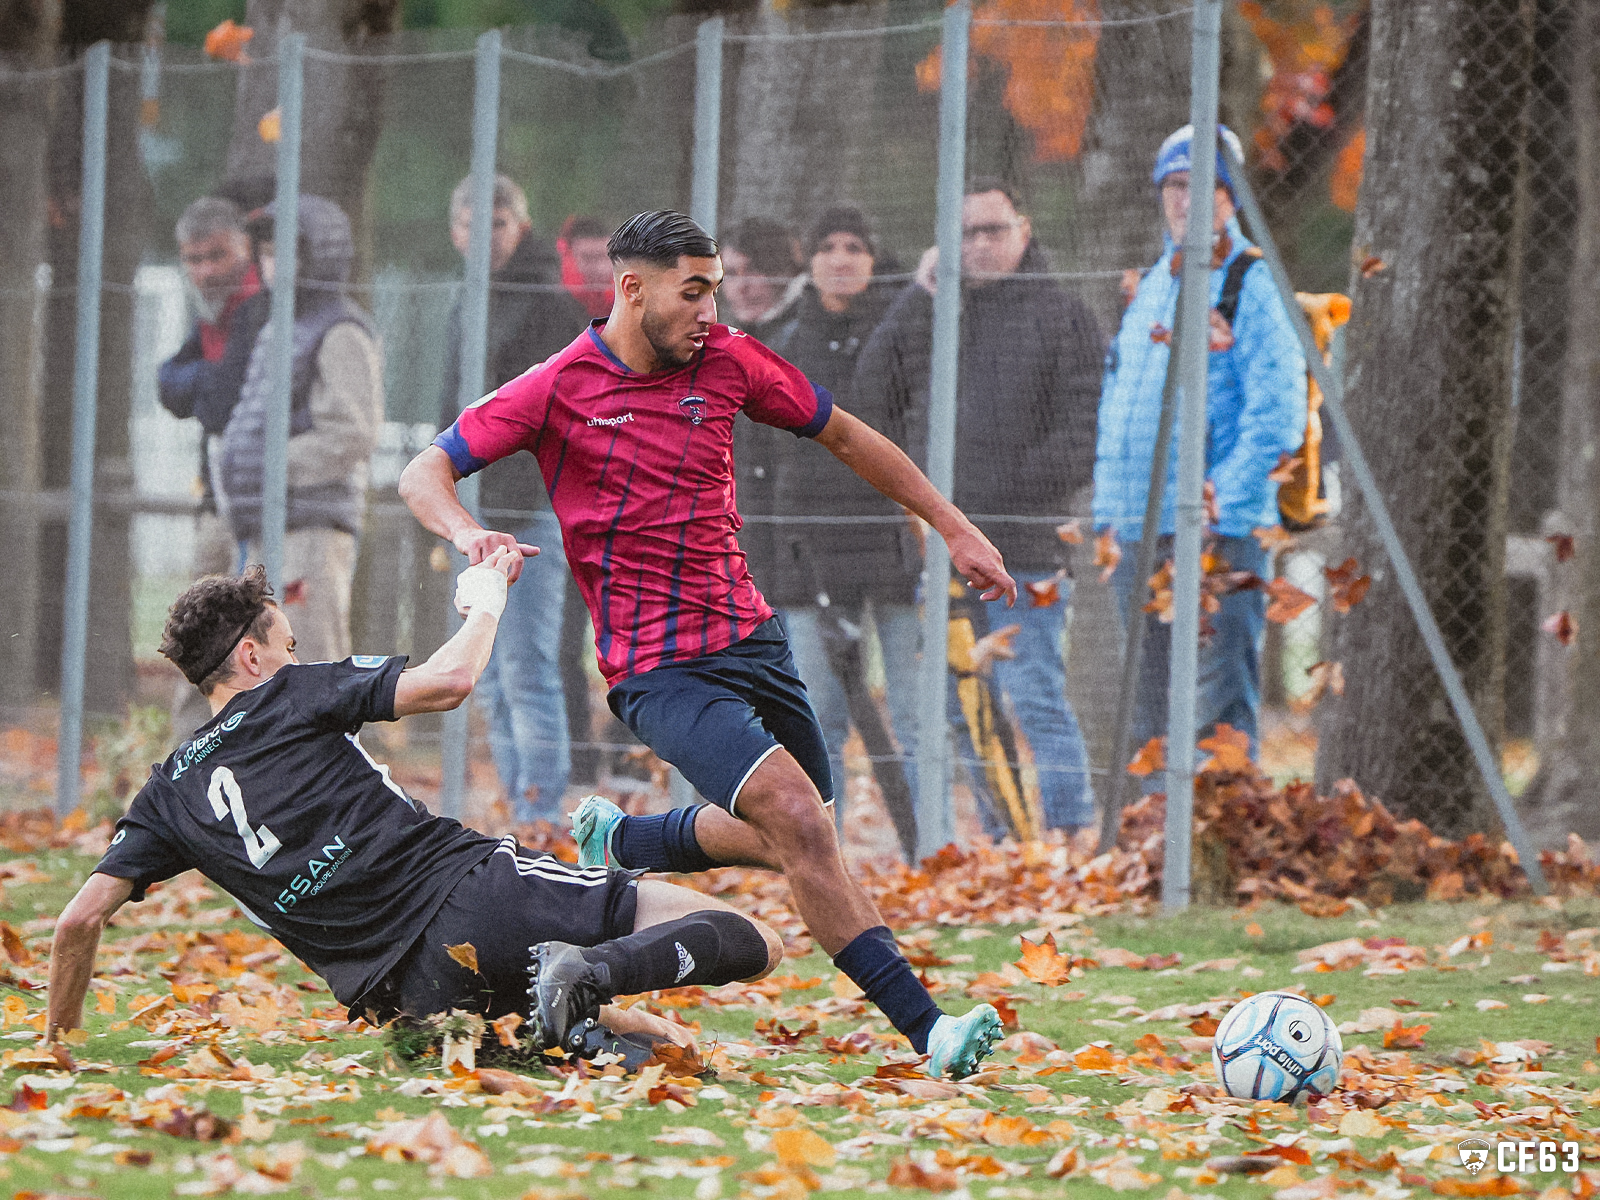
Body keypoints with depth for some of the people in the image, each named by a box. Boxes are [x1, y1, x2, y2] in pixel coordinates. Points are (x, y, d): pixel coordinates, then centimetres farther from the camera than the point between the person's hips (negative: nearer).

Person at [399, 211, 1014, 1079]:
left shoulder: (728, 362, 4)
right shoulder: (558, 389, -7)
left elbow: (846, 438, 16)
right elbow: (423, 475, -7)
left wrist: (954, 528, 17)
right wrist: (466, 533, -29)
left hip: (750, 638, 6)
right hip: (657, 671, -6)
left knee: (791, 842, 13)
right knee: (796, 817, -21)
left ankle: (621, 843, 37)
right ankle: (924, 1028, -22)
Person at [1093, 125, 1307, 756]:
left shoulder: (1254, 286, -4)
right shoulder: (1149, 288, 18)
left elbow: (1275, 417, -11)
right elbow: (1114, 403, 24)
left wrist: (1219, 506, -16)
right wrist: (1108, 508, 14)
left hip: (1221, 532, -7)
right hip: (1138, 533, 7)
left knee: (1218, 717, -11)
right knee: (1149, 715, 12)